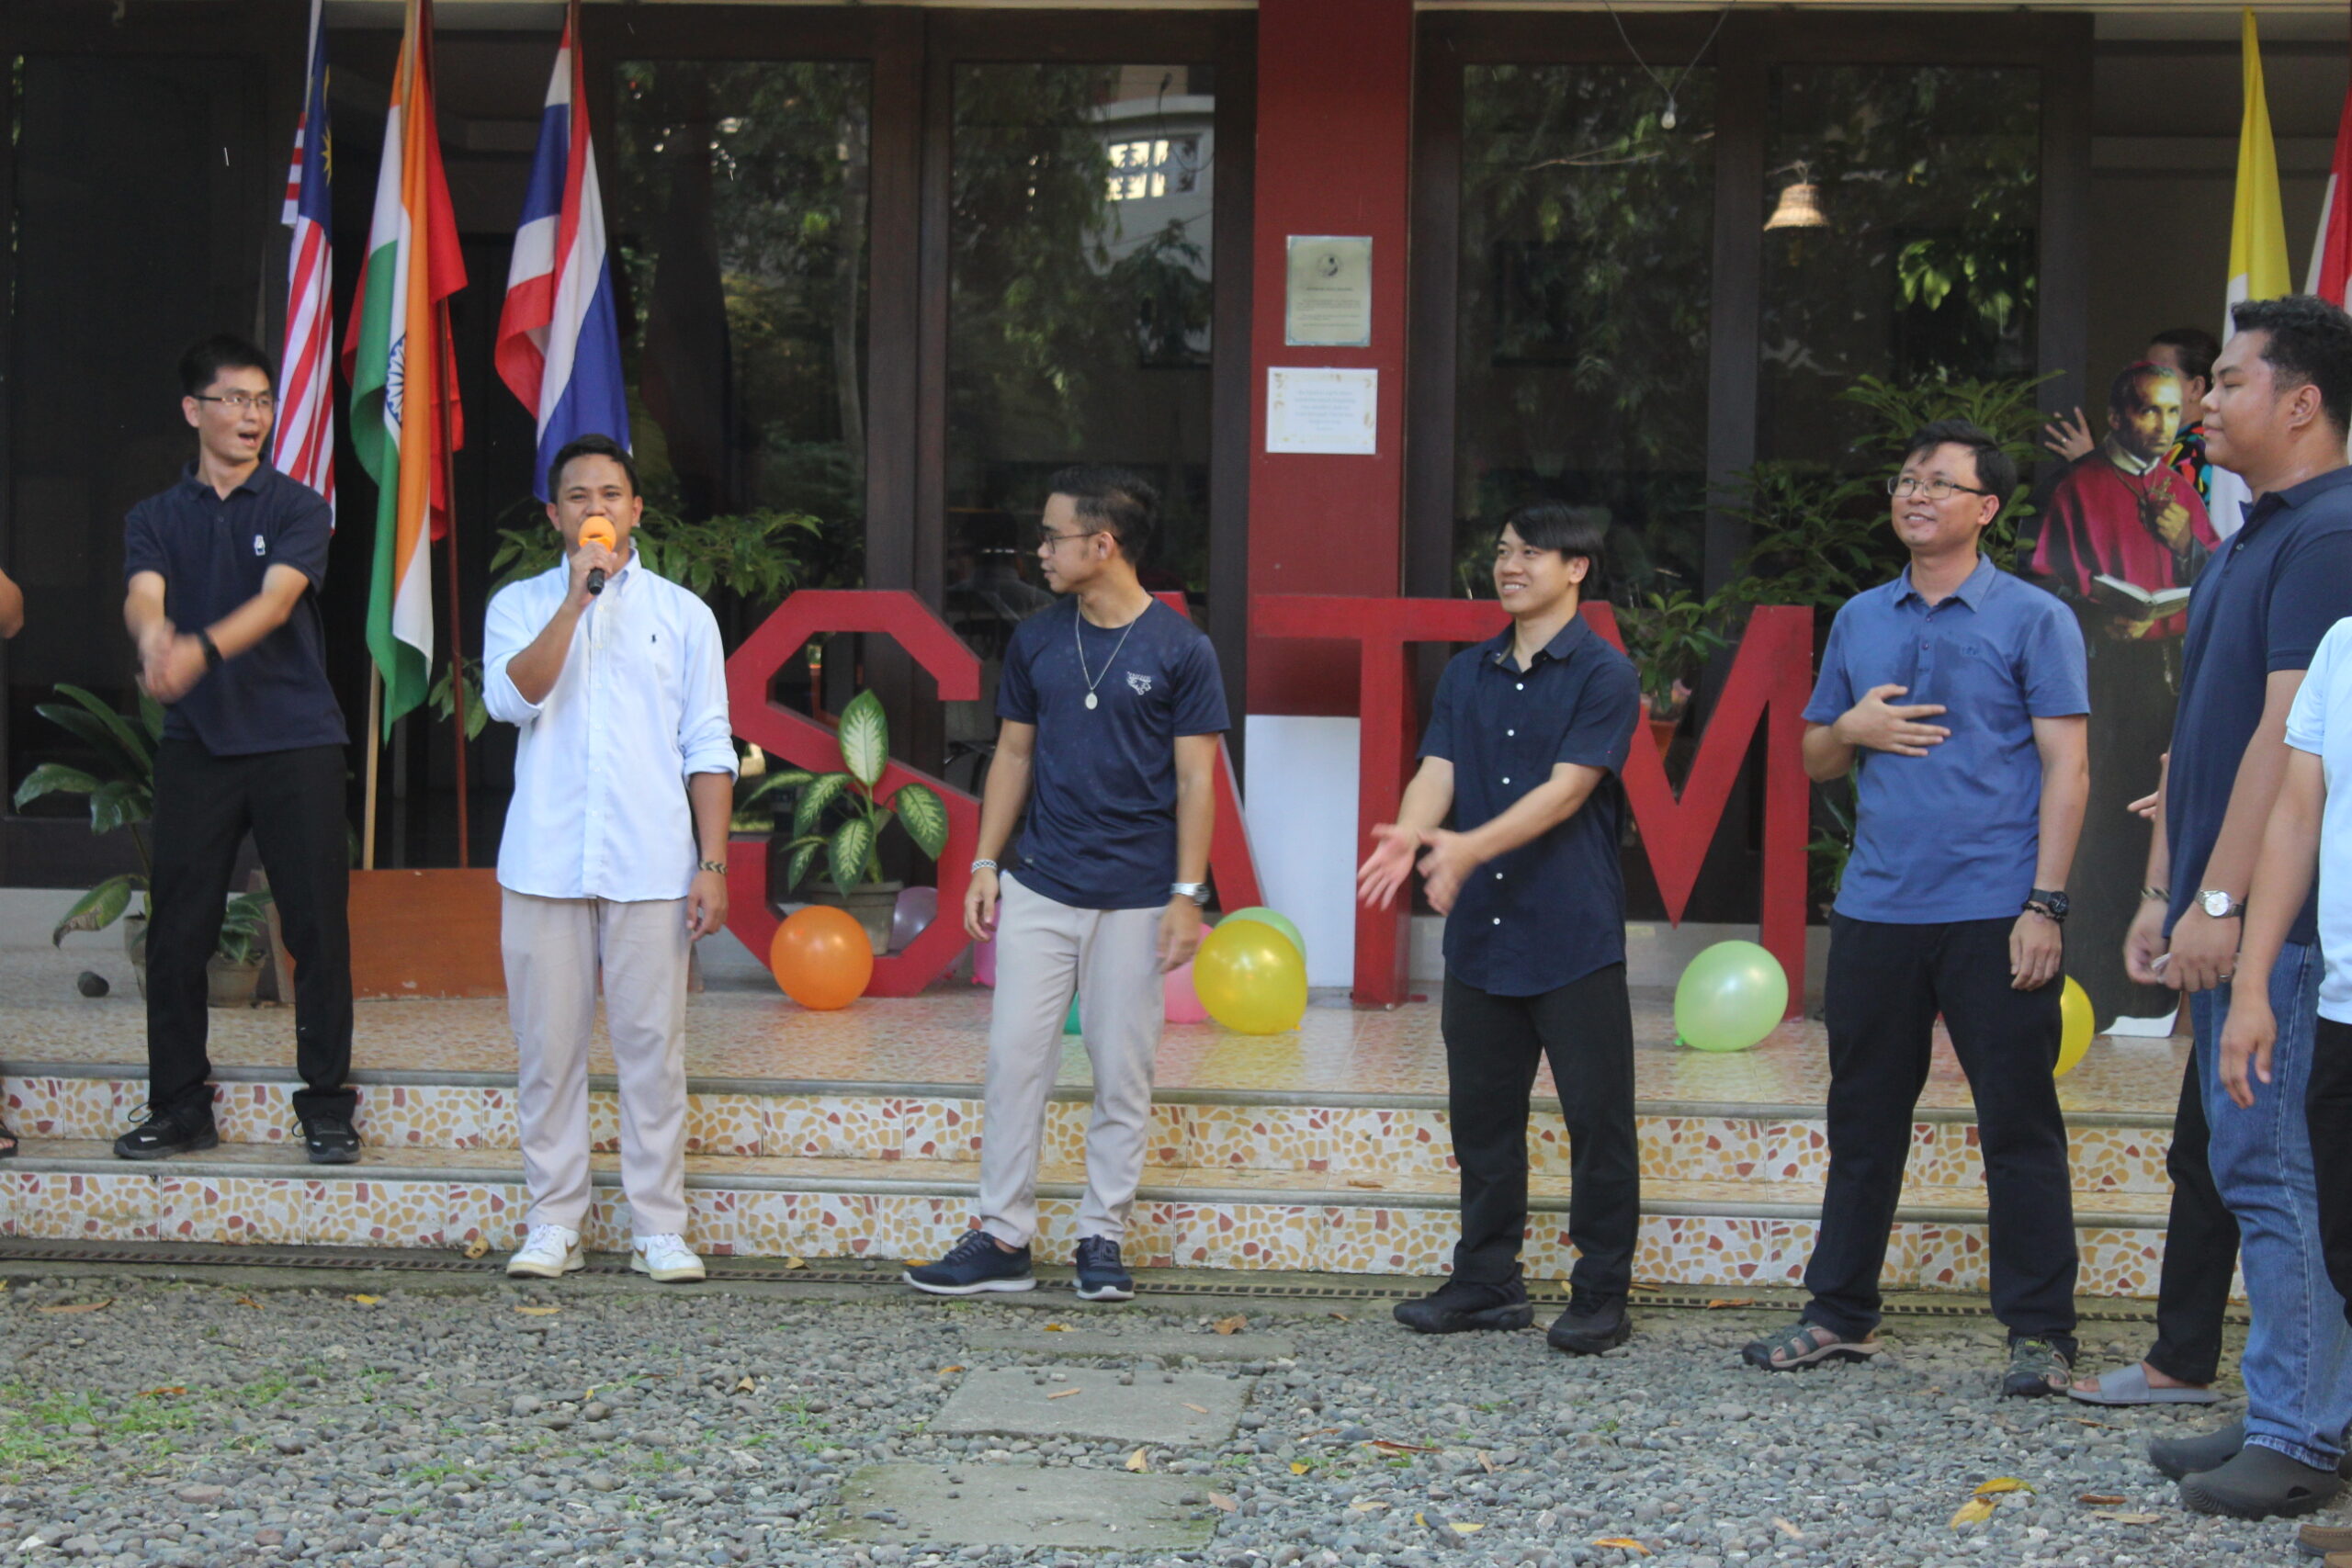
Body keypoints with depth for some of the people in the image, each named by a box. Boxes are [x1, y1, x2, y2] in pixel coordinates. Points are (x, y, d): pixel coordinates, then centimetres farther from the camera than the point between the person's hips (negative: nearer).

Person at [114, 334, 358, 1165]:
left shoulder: (298, 509, 2)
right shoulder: (156, 518, 9)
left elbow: (277, 598, -16)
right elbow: (143, 593, -11)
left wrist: (202, 647, -35)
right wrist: (153, 637, -37)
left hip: (296, 740, -2)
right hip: (195, 743, 2)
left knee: (317, 926, -1)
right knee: (177, 930, 3)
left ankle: (326, 1104, 8)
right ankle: (179, 1104, 15)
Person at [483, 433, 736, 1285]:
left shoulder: (682, 614, 9)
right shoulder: (521, 605, 9)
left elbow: (708, 749, 6)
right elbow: (511, 697, -11)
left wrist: (712, 864, -1)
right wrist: (577, 598, -14)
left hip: (651, 866, 0)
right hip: (544, 863, 1)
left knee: (653, 1047, 0)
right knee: (547, 1048, 3)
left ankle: (658, 1227, 8)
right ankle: (554, 1223, 13)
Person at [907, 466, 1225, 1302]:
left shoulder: (1180, 650, -6)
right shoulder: (1036, 640, 6)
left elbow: (1195, 780, -5)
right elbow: (1014, 755, 13)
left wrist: (1187, 894, -9)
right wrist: (984, 863, 7)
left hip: (1135, 900, -3)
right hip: (1039, 888, 3)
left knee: (1123, 1074, 4)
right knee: (1014, 1059, 1)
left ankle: (1103, 1236, 15)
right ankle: (1003, 1238, 7)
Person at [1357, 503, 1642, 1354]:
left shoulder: (1604, 674, -6)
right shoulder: (1468, 673, 12)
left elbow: (1566, 789, -16)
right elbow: (1437, 771, 2)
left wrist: (1468, 848, -27)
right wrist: (1408, 834, -21)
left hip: (1574, 934, -6)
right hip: (1481, 932, 6)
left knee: (1597, 1117, -1)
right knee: (1482, 1114, 12)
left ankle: (1601, 1296, 8)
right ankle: (1487, 1282, 23)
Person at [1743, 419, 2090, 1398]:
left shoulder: (2032, 620, 1)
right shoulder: (1859, 620, 15)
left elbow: (2065, 768, -4)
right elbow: (1814, 760, 21)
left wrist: (2045, 903, -12)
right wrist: (1853, 728, -2)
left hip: (1994, 915, -4)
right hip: (1877, 911, 5)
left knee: (2019, 1124, -1)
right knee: (1863, 1118, 10)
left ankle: (2039, 1330, 7)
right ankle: (1841, 1312, 20)